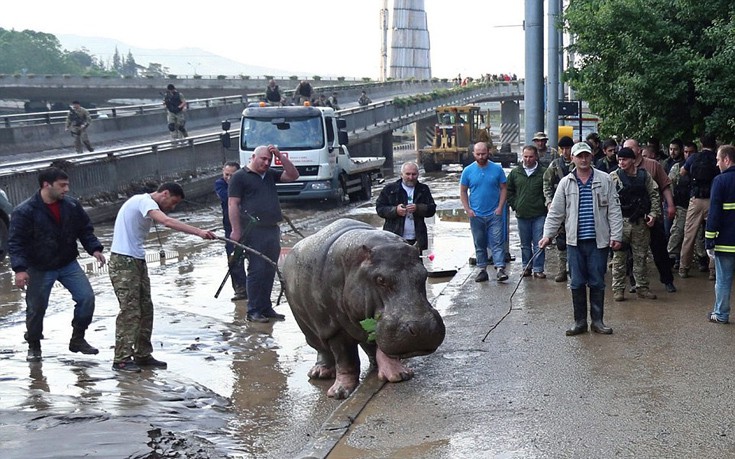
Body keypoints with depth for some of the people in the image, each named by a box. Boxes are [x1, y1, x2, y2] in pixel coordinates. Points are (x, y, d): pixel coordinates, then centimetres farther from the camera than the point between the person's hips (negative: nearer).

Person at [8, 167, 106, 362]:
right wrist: (19, 269, -28)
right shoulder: (24, 211, -17)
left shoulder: (71, 205, -4)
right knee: (36, 308, 5)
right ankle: (34, 346, 28)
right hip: (39, 269, -3)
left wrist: (94, 249, -8)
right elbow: (16, 242, -17)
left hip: (68, 264, 4)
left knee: (86, 297, -7)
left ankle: (78, 339, 11)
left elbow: (85, 230, 7)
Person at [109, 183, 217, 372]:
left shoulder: (146, 204, 18)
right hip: (123, 262, -10)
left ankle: (142, 355, 18)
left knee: (145, 309, 10)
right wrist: (199, 232, -35)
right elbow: (167, 222, -30)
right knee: (130, 311, -9)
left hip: (137, 261, 10)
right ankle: (121, 360, -3)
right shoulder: (144, 201, -13)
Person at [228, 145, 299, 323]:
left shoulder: (270, 174, 18)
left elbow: (293, 175, 14)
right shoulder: (240, 177, -1)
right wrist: (236, 231, -13)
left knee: (269, 271, 9)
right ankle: (253, 311, -1)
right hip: (254, 231, -6)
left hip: (273, 229, 7)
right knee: (257, 270, -6)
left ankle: (266, 308, 17)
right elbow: (233, 205, -6)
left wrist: (280, 156, 4)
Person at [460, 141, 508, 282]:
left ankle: (500, 269, -11)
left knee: (497, 242, -8)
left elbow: (503, 188, 3)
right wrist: (468, 209, -4)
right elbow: (463, 191, 6)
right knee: (479, 244, 9)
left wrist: (500, 207, -7)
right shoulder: (468, 171, 2)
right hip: (476, 215, 2)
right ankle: (482, 270, 16)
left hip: (494, 214, -2)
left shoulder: (497, 169, -1)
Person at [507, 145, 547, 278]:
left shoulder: (543, 172, -3)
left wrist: (545, 205, -4)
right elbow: (509, 191, 14)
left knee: (539, 244, -2)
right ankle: (526, 267, 22)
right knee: (525, 244, 12)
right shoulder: (515, 173, 6)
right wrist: (515, 205, 6)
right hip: (522, 214, 3)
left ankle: (538, 269, 4)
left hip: (539, 214, -3)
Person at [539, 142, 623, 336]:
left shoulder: (604, 180, 2)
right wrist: (547, 235, 1)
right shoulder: (566, 183, 5)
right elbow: (555, 212, 7)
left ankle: (597, 321, 16)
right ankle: (580, 321, 15)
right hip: (575, 241, 1)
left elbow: (614, 210, 2)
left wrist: (616, 236, -3)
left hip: (598, 241, -1)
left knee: (597, 283, 5)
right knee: (577, 283, 6)